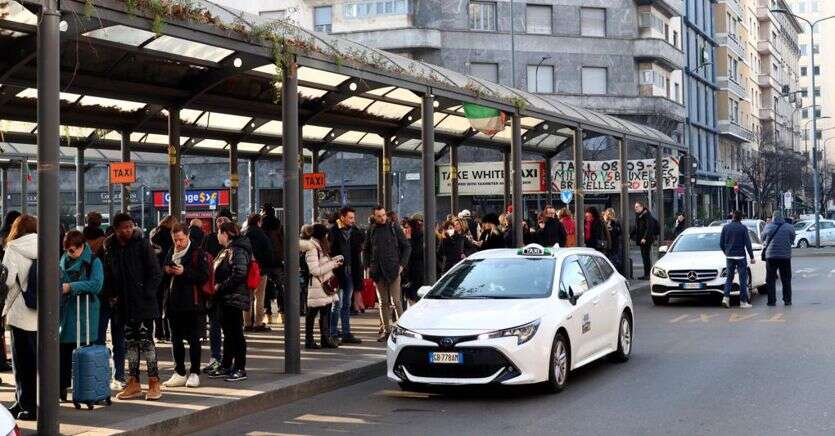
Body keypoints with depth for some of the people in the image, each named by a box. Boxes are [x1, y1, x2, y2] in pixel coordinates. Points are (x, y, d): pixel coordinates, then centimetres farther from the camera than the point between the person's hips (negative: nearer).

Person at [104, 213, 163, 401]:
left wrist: (146, 293, -12)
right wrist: (114, 294, 4)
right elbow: (109, 276, 17)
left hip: (143, 303, -5)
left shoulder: (142, 244, -6)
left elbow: (156, 273, -6)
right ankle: (134, 383, 17)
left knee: (146, 340, -5)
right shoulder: (110, 248, 7)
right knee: (130, 342, 10)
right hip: (124, 305, 5)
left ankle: (154, 383, 0)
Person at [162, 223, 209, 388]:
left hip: (192, 303, -6)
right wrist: (166, 271, -1)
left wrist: (184, 272, -20)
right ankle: (179, 373, 18)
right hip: (173, 303, 6)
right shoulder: (171, 253, 14)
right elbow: (163, 277, 22)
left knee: (193, 339, 0)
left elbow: (205, 276, -13)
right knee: (176, 339, 10)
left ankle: (194, 373, 6)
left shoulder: (197, 253, -6)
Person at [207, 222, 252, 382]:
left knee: (236, 333, -4)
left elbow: (239, 275, -24)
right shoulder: (227, 250, 15)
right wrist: (217, 286, 7)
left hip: (234, 298, -10)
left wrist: (220, 286, -18)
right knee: (228, 333, 15)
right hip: (224, 299, 10)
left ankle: (240, 369, 2)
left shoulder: (238, 251, -15)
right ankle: (226, 367, 23)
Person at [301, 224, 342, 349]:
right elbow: (315, 271, -20)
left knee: (326, 313, 9)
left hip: (326, 286, 9)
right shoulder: (312, 249, -15)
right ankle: (309, 341, 4)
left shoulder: (321, 248, 16)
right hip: (317, 287, -9)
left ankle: (326, 339, 12)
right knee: (312, 313, -1)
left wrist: (334, 260, 6)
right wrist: (332, 264, -15)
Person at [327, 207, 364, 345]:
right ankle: (333, 334, 2)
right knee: (337, 303, -5)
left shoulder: (354, 232, 10)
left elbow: (358, 250, 14)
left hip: (350, 271, 7)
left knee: (347, 304, 12)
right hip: (338, 271, -7)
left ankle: (346, 334, 18)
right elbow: (329, 251, -13)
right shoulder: (333, 231, -10)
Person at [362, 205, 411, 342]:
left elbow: (407, 247, 2)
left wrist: (402, 264, -6)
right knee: (383, 302, 8)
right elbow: (366, 250, 18)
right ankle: (386, 330, 13)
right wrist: (367, 266, 7)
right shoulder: (371, 230, 9)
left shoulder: (394, 228, 0)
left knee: (396, 301, -8)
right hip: (378, 271, 4)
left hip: (393, 270, -4)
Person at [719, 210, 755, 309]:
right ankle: (743, 302, 3)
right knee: (743, 279, 3)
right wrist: (752, 257, -3)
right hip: (740, 256, -3)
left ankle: (726, 297, -3)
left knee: (729, 278, 13)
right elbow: (748, 244, -8)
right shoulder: (743, 228, -7)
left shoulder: (725, 227, 2)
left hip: (729, 256, 3)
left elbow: (721, 243, 5)